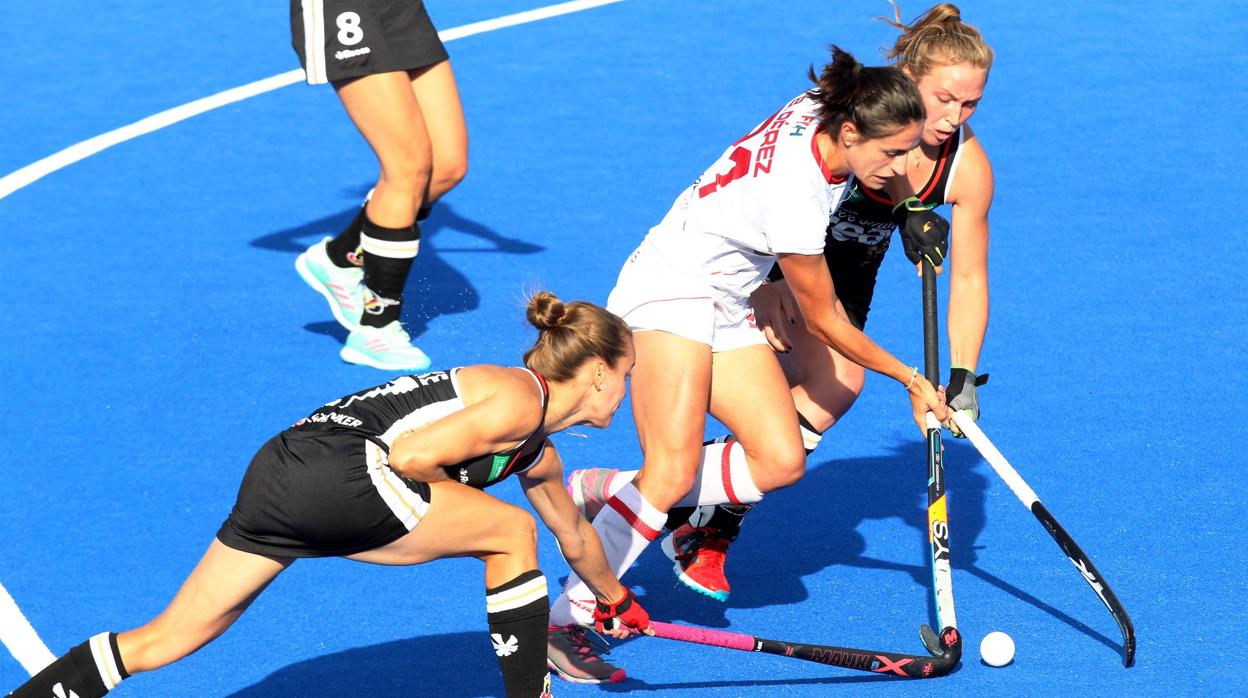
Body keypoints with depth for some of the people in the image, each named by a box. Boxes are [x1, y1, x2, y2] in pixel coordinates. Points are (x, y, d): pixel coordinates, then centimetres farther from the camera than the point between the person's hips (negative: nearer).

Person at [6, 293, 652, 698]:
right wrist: (458, 489, 3)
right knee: (509, 533, 3)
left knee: (164, 641, 6)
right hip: (335, 467, -9)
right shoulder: (520, 400, -5)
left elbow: (574, 536, 44)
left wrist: (614, 600, 59)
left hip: (282, 474, 9)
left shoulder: (536, 454, 25)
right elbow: (410, 455, -15)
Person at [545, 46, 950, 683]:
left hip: (727, 307, 9)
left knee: (780, 461, -6)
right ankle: (569, 617, -19)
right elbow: (824, 321, -15)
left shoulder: (823, 108, -10)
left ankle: (617, 495, 4)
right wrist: (911, 381, -4)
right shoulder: (792, 196, -30)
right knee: (674, 470, -24)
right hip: (669, 292, -9)